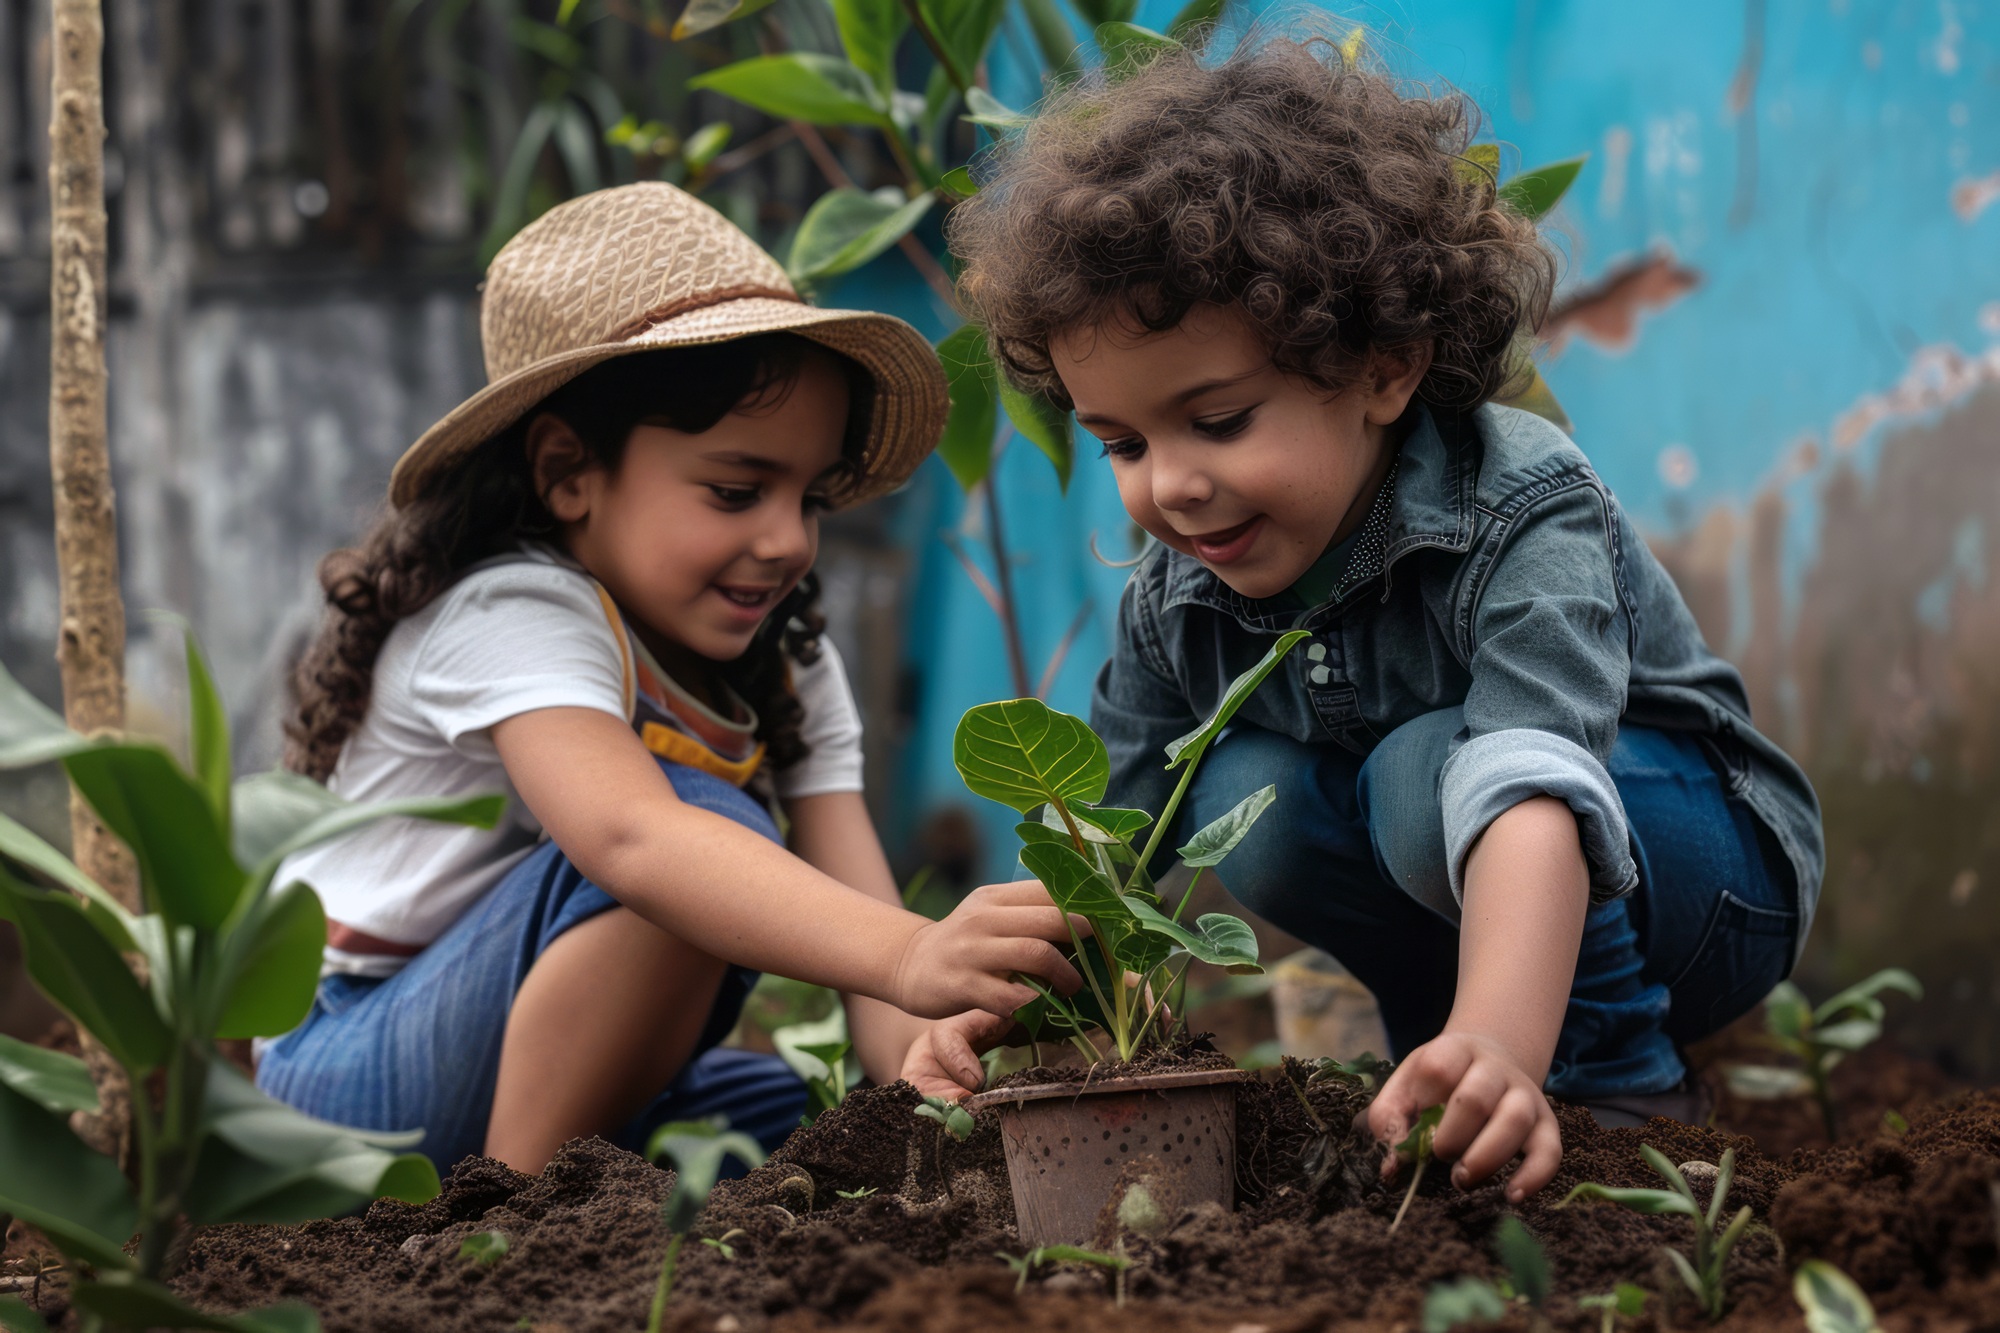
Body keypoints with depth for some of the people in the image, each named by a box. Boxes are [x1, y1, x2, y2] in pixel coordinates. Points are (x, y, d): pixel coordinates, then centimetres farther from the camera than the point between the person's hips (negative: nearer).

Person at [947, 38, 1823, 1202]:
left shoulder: (1521, 518, -31)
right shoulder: (1177, 608, -10)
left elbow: (1533, 794, -48)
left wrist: (1501, 1047, -65)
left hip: (1709, 870, -6)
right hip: (1468, 919, 6)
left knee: (1430, 770, -32)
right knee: (1245, 792, -18)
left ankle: (1617, 1082, -15)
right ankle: (1435, 1031, -2)